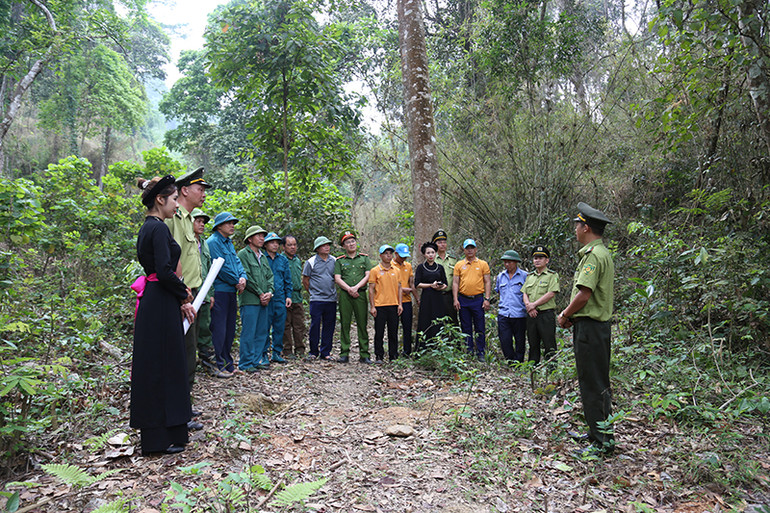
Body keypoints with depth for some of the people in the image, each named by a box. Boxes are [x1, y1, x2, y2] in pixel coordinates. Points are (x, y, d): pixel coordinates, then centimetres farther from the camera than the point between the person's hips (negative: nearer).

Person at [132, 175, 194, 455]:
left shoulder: (148, 227, 15)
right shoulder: (159, 228, -15)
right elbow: (165, 271, -22)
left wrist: (181, 298, 9)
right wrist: (185, 296, -8)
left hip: (152, 303, 10)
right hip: (161, 306, -10)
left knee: (153, 368, 16)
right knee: (162, 367, -2)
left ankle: (154, 431, 29)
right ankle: (161, 437, 9)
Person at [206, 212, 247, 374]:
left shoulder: (229, 243, 19)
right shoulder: (213, 242, -9)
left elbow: (237, 262, 15)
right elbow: (220, 267, -16)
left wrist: (243, 277, -5)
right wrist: (237, 282, -8)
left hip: (231, 291, 9)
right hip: (219, 291, -9)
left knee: (230, 330, 13)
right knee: (219, 330, -6)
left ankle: (228, 363, 21)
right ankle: (217, 365, 1)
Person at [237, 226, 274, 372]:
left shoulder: (263, 256, 20)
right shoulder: (243, 254, -4)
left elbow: (270, 276, 17)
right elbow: (247, 277, -10)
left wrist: (269, 292, 0)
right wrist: (260, 294, -10)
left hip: (264, 300, 7)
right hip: (250, 300, -7)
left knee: (262, 332, 9)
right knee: (248, 333, -5)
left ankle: (258, 360, 18)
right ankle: (246, 364, 2)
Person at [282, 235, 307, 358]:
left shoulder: (298, 260, 17)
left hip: (298, 297, 6)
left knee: (299, 325, 8)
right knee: (286, 325, 0)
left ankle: (300, 350, 15)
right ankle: (287, 351, 7)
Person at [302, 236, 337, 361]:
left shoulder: (334, 261, 9)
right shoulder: (311, 262, 0)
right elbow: (305, 280, 5)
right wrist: (313, 292, 6)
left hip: (331, 299, 3)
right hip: (316, 300, -3)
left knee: (329, 326, 6)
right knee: (315, 326, -2)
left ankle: (325, 352, 15)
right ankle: (313, 352, 11)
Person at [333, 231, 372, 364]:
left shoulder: (364, 258, 12)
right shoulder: (339, 261, 12)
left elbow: (368, 276, 3)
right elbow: (337, 279, 2)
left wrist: (356, 287, -10)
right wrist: (349, 289, -11)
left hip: (360, 294, 0)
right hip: (344, 294, 0)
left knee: (362, 324, 0)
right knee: (345, 324, 1)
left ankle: (364, 354, 5)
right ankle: (344, 353, 8)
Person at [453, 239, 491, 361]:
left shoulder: (483, 264, 5)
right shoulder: (459, 265, 8)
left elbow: (487, 282, 3)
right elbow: (455, 283, 6)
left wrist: (487, 299, -5)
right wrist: (455, 299, -3)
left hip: (478, 299, -1)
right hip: (463, 300, 2)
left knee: (480, 328, 2)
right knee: (466, 328, 8)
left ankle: (481, 353, 11)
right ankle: (469, 352, 17)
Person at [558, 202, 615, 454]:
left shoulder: (594, 255, -18)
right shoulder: (601, 252, 16)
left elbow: (584, 294, -24)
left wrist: (565, 315, -9)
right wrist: (570, 315, 13)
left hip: (590, 328, -11)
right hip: (594, 324, 11)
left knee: (594, 385, -3)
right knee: (593, 382, 17)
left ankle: (603, 441, 6)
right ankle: (596, 432, 29)